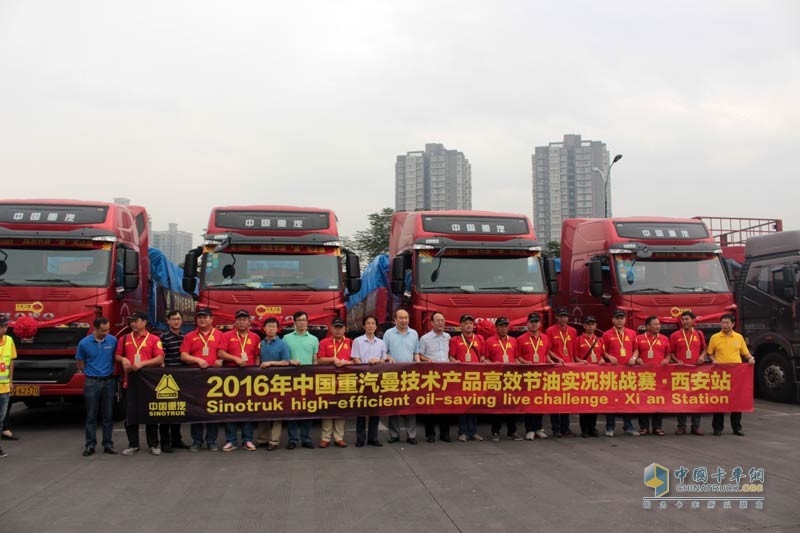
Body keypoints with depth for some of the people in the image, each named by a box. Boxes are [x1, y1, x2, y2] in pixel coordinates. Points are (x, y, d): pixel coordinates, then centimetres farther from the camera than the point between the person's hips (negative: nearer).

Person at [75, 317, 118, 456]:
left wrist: (110, 371, 8)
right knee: (91, 416, 3)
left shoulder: (113, 341, -2)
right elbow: (80, 363, 7)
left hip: (109, 382, 2)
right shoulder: (84, 343, -6)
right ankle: (90, 445, 10)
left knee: (108, 415, 7)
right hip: (92, 383, -2)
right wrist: (91, 374, 7)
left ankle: (108, 444, 13)